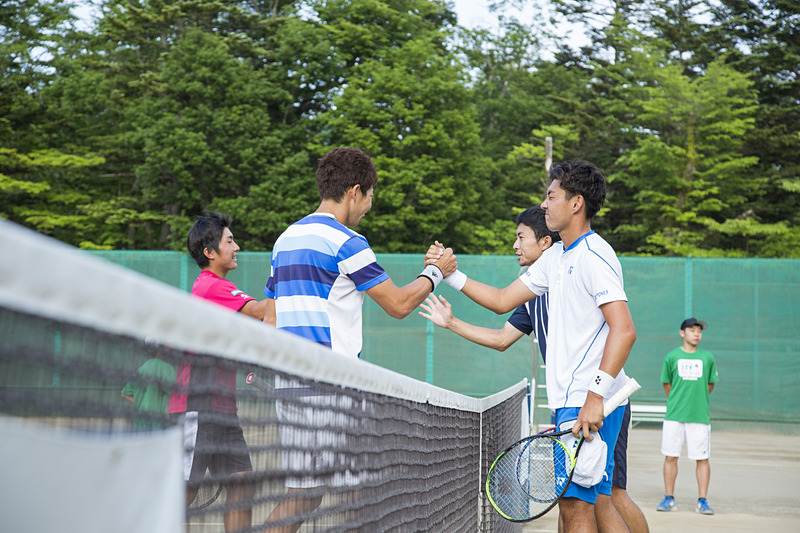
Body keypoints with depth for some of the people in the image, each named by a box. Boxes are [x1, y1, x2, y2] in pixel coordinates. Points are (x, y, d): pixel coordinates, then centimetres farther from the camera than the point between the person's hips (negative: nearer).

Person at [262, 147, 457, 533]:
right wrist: (435, 272, 12)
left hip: (289, 380, 9)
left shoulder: (286, 239, 18)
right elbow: (398, 305, -4)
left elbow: (270, 320, 22)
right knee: (302, 497, -7)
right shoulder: (345, 241, -9)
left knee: (306, 493, 9)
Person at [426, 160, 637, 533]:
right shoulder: (556, 256, 17)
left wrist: (596, 396, -26)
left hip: (589, 404, -9)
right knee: (597, 503, 10)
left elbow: (624, 331, -21)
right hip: (570, 400, 9)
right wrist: (451, 275, 14)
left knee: (574, 503, -9)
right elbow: (503, 301, 23)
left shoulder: (595, 257, -13)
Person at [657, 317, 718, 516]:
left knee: (702, 459, -1)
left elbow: (710, 384, 15)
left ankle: (702, 501, 5)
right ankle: (669, 498, 12)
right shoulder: (672, 356, 4)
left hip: (700, 416, 0)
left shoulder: (707, 357, 6)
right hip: (674, 416, 0)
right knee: (670, 457, 2)